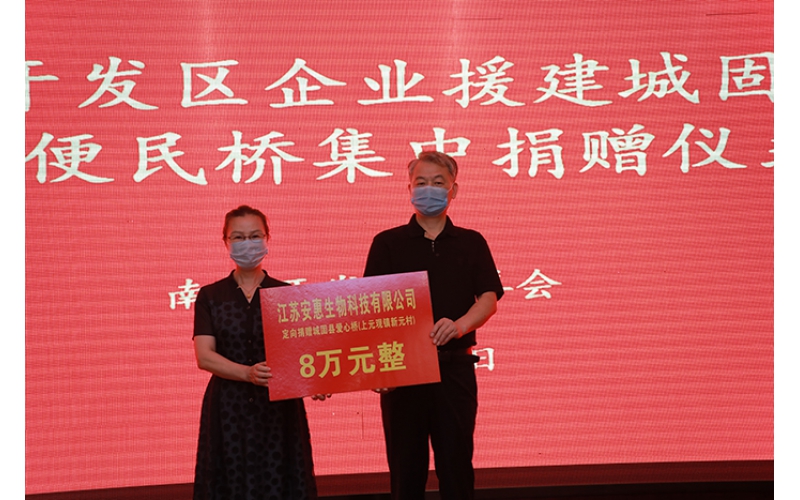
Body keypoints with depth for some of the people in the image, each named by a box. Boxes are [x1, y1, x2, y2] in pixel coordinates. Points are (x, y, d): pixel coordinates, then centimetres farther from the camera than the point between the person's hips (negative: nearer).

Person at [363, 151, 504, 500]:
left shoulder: (471, 243, 10)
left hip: (455, 366, 0)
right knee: (405, 470, 5)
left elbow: (489, 299, 0)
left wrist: (460, 326, -22)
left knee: (456, 465, 2)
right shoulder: (387, 243, 7)